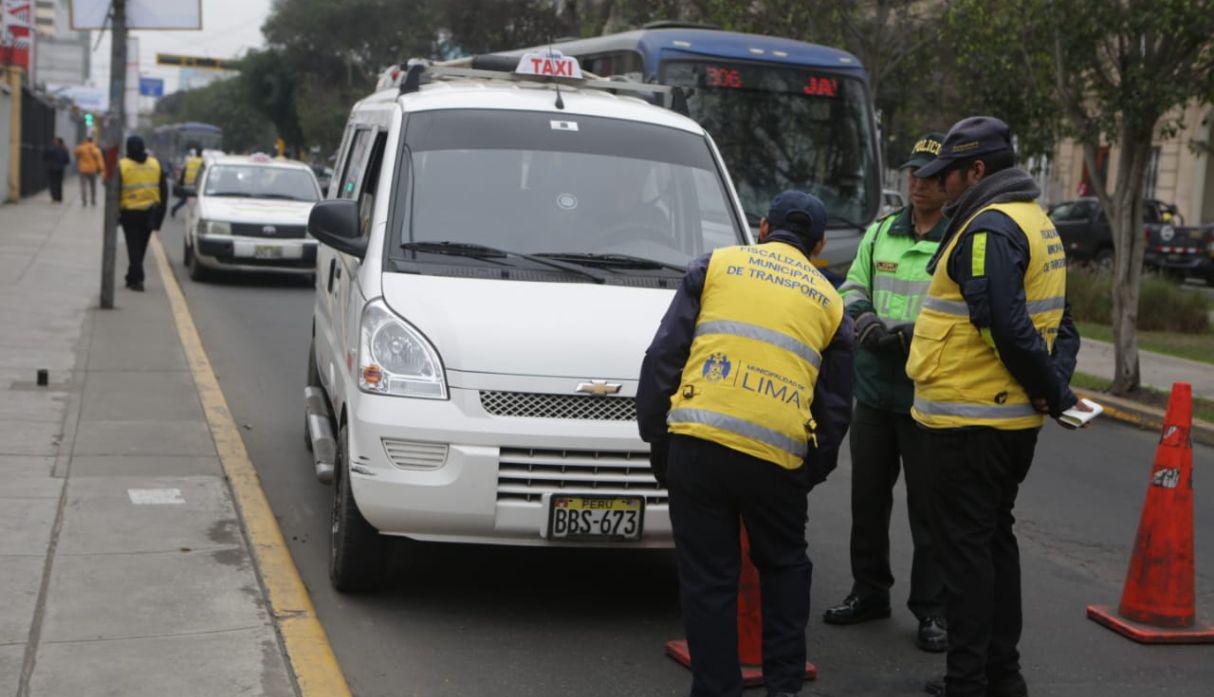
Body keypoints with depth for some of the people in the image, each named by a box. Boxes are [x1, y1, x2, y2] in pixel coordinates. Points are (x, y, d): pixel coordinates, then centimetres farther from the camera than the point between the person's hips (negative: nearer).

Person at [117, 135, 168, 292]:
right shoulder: (155, 164, 3)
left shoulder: (122, 166, -8)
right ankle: (133, 277, 25)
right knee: (141, 247, 16)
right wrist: (160, 213, 11)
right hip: (149, 213, 3)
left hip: (130, 213, -3)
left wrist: (115, 211, 0)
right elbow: (164, 190, 6)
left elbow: (116, 191, -9)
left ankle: (137, 279, -3)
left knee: (134, 247, 3)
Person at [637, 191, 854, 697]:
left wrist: (654, 435, 13)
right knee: (784, 566, 23)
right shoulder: (829, 302, 19)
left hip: (697, 444, -1)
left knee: (708, 578, 8)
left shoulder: (715, 265, 14)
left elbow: (663, 357, 8)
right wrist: (813, 472, 27)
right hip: (778, 454, 2)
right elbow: (836, 407, 18)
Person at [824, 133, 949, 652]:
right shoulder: (880, 231, 11)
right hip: (874, 390, 6)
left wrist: (907, 335, -23)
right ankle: (869, 591, 31)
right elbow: (852, 288, 15)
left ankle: (933, 608, 14)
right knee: (867, 497, 15)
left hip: (928, 396, -6)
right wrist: (864, 318, -7)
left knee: (929, 507, 1)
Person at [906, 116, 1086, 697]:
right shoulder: (1036, 223, 16)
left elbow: (1006, 326, -26)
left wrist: (1051, 389, -15)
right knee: (994, 539, 18)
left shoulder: (988, 229, -17)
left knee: (964, 546, -3)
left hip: (970, 421, -10)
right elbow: (1061, 322, 18)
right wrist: (1056, 383, 7)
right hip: (1014, 417, 10)